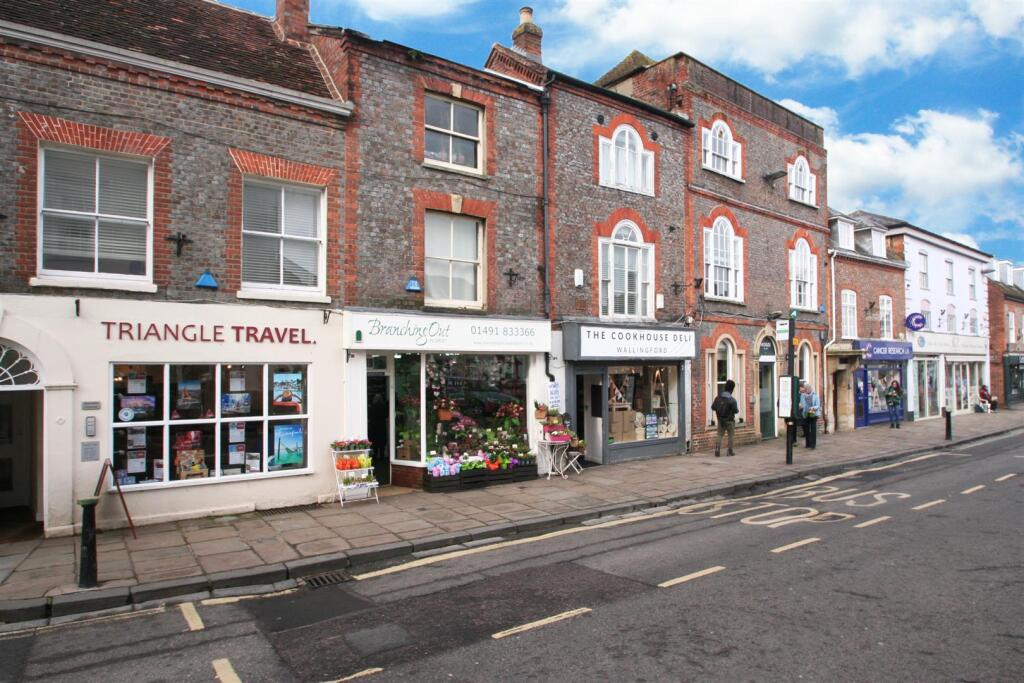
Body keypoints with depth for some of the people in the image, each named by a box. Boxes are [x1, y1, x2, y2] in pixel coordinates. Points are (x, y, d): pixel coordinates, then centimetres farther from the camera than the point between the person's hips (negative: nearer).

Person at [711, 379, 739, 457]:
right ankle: (730, 451, 17)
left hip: (720, 420, 3)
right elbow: (735, 411, -14)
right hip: (729, 421, -3)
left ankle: (717, 450, -6)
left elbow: (713, 407, -2)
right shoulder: (732, 400, -18)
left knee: (720, 435, 8)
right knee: (730, 436, 11)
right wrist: (737, 409, 8)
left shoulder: (718, 397, -4)